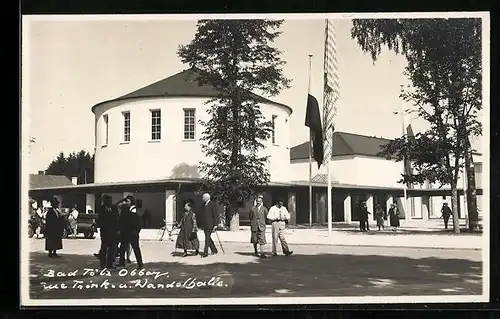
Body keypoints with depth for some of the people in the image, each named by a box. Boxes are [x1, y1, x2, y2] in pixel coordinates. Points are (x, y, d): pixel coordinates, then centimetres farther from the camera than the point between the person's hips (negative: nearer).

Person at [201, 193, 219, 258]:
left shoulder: (212, 204, -7)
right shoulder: (204, 205, 15)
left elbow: (215, 215, -10)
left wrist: (215, 224, -14)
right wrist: (203, 225, 17)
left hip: (210, 224, -8)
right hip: (205, 224, 8)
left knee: (207, 238, -11)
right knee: (208, 238, 11)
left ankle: (205, 253, -12)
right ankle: (214, 250, 24)